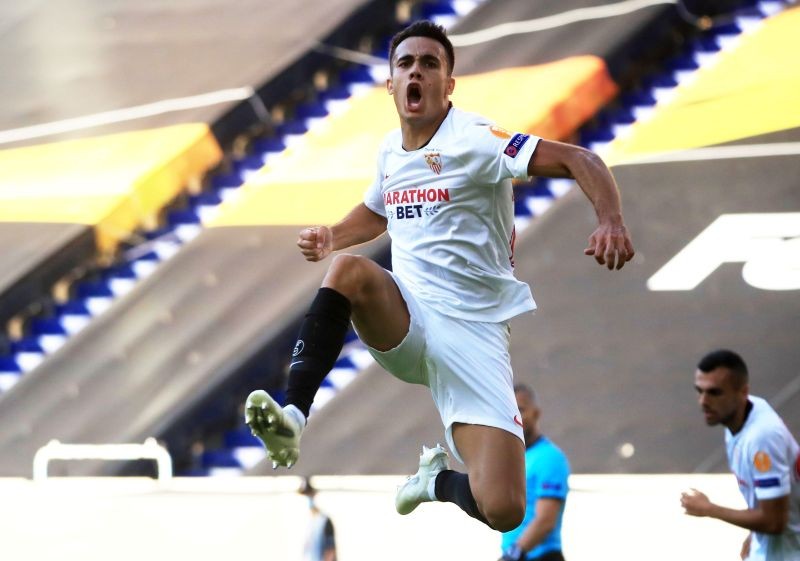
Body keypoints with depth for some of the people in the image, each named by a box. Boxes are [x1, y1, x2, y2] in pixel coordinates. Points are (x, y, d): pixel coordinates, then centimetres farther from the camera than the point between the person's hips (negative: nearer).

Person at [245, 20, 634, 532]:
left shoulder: (473, 140, -10)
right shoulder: (390, 150, 11)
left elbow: (579, 161, -19)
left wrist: (612, 220, -38)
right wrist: (331, 237, 13)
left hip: (473, 333, -4)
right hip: (403, 321, 4)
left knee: (504, 509, -18)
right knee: (350, 267, -32)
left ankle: (438, 479, 17)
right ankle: (291, 420, -35)